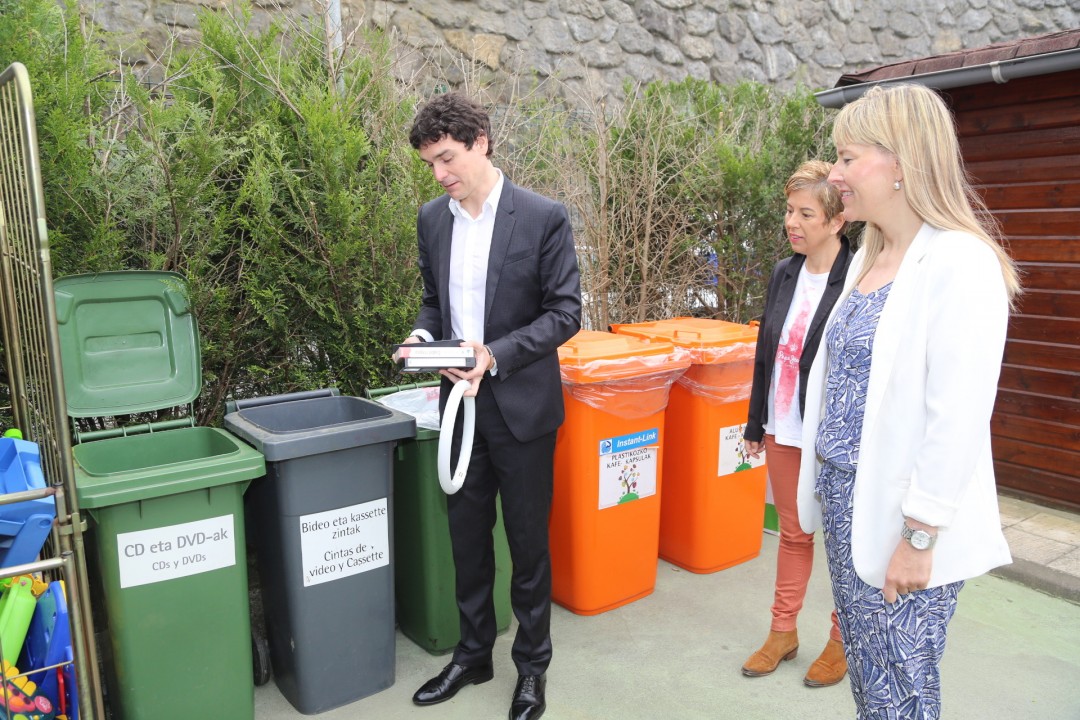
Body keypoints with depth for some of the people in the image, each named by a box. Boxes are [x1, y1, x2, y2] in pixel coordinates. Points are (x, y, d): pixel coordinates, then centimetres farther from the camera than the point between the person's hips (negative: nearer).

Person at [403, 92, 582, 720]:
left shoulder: (543, 217, -10)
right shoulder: (433, 219, 6)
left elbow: (566, 312, -10)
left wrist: (497, 355, -21)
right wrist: (424, 334, -6)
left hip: (521, 406, -4)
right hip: (460, 404, 5)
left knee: (528, 541, 9)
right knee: (467, 538, 16)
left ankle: (532, 665, 30)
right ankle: (473, 654, 37)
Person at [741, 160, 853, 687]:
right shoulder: (784, 274, 4)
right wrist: (756, 423, 12)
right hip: (784, 431, 6)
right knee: (793, 533, 19)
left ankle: (841, 640, 33)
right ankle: (783, 632, 34)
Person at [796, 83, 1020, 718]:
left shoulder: (960, 261, -18)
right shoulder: (867, 259, 9)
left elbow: (959, 417, -22)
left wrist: (919, 537, -19)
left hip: (903, 521, -8)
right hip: (845, 498, 8)